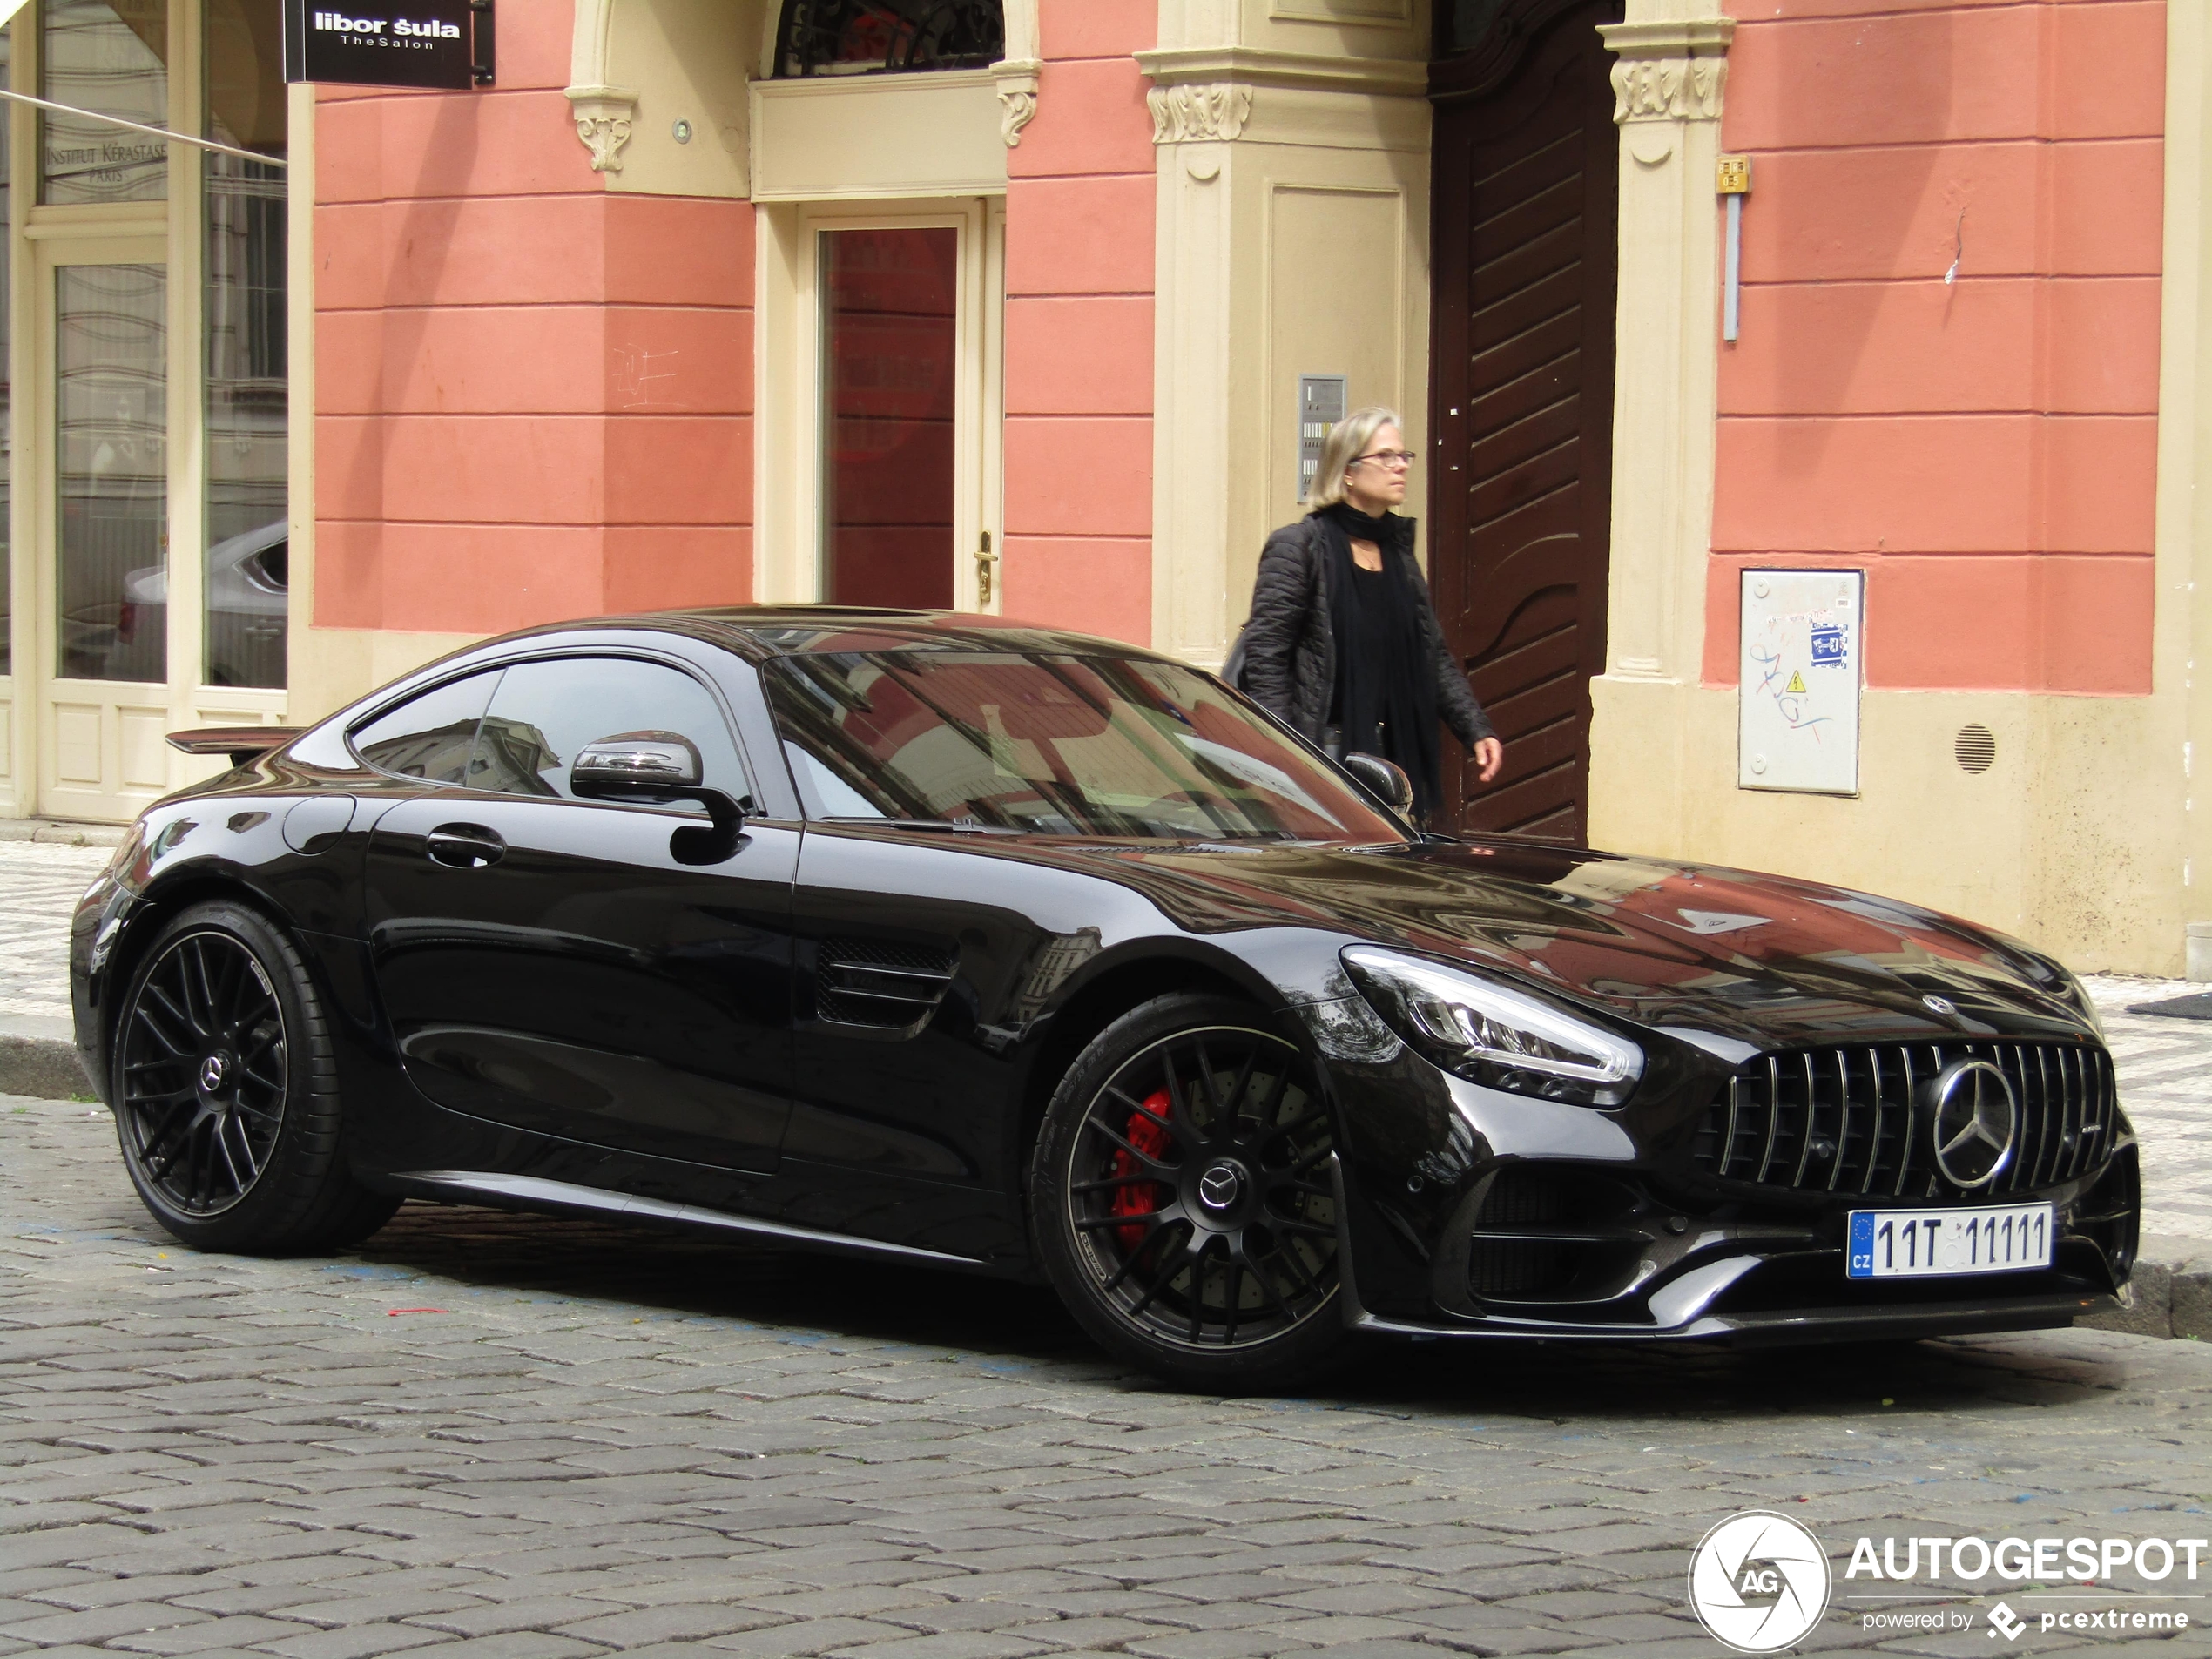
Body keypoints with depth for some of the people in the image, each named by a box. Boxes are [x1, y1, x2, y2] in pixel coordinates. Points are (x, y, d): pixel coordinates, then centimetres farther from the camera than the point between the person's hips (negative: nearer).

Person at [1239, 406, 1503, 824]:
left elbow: (1434, 655, 20)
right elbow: (1265, 655, -9)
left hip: (1394, 754, 7)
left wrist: (1475, 730, 10)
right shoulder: (1297, 547, -5)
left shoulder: (1397, 550, 16)